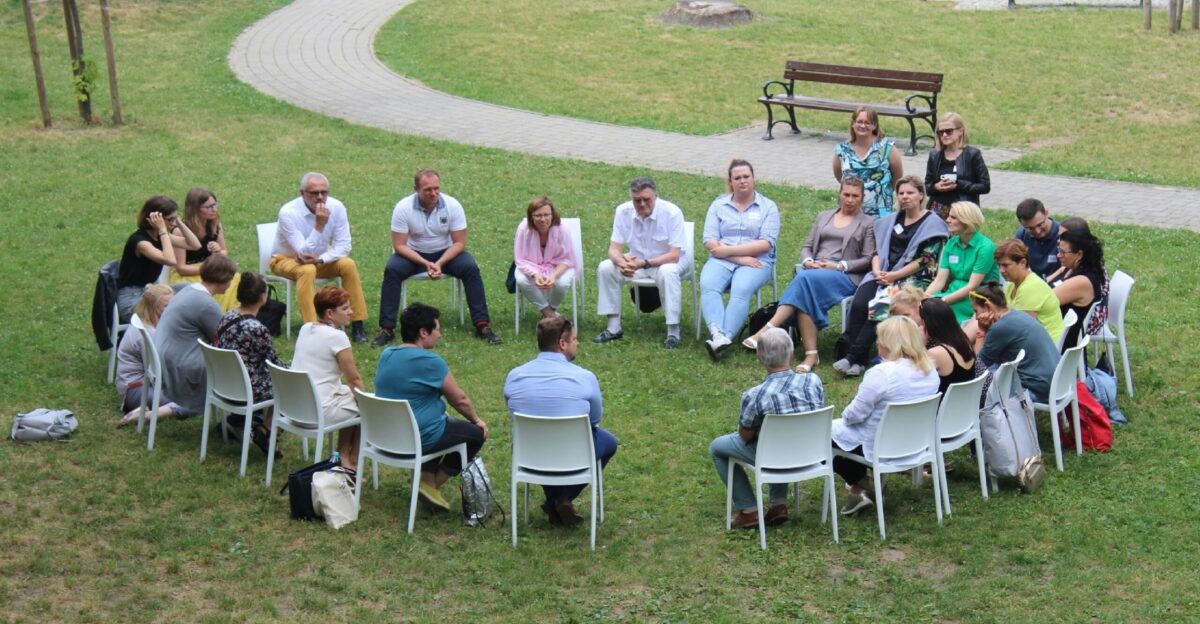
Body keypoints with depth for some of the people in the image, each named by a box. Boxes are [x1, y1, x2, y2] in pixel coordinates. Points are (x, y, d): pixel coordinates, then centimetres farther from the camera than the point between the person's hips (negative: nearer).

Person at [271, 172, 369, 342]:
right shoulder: (288, 213, -26)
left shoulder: (336, 207, -15)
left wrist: (320, 260, -29)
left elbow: (343, 247, -14)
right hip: (287, 260, -4)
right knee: (307, 270, -35)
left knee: (348, 264, -22)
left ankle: (357, 325, -16)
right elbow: (304, 252, -30)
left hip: (321, 259, 4)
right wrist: (319, 225, -39)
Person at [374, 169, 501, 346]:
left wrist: (440, 263, -27)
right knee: (392, 270, -29)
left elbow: (459, 242, -11)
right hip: (413, 253, -1)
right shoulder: (403, 208, -18)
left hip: (446, 252, 1)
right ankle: (387, 328, -23)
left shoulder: (452, 205, -16)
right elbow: (399, 245, -15)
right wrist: (425, 264, -28)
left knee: (470, 268, -25)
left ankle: (482, 325, -20)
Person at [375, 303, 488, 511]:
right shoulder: (430, 361, -20)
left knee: (447, 423, 32)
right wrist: (477, 420, 12)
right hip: (419, 439, -8)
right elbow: (460, 400, -10)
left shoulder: (386, 355, 4)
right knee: (477, 433, 10)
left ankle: (426, 476, 20)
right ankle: (430, 484, 7)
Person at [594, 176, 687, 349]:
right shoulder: (623, 212, -12)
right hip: (636, 260, 4)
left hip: (667, 261, -4)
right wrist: (622, 262, -35)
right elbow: (614, 249, -10)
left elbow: (674, 255, -26)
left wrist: (644, 263, -38)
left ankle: (673, 332, -29)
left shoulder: (672, 212, -23)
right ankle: (613, 328, -8)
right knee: (605, 268, -17)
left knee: (667, 272, -37)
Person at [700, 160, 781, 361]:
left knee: (741, 290, -34)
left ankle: (726, 337, -46)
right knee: (708, 286, -31)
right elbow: (709, 241, 5)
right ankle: (718, 335, -48)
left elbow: (766, 244, -3)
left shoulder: (768, 207, 10)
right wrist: (740, 258, -9)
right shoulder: (718, 205, 17)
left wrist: (728, 250, -9)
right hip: (721, 261, 2)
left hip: (756, 262, -2)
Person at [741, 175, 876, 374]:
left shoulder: (867, 223, 14)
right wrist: (808, 261, -1)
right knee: (805, 294, -35)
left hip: (845, 276, -4)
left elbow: (868, 260, 5)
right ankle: (811, 354, -42)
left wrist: (839, 266, -9)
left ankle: (766, 332, -45)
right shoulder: (824, 217, 28)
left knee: (805, 279, -35)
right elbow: (807, 246, 23)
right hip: (815, 270, 4)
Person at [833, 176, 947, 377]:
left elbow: (926, 260, -6)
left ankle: (853, 357, -29)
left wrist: (895, 276, -13)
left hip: (913, 278, -5)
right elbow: (878, 250, 17)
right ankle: (852, 355, -29)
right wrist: (877, 271, -5)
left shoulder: (933, 224, 3)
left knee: (881, 307, -30)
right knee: (858, 305, -24)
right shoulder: (891, 221, 22)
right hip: (883, 274, 5)